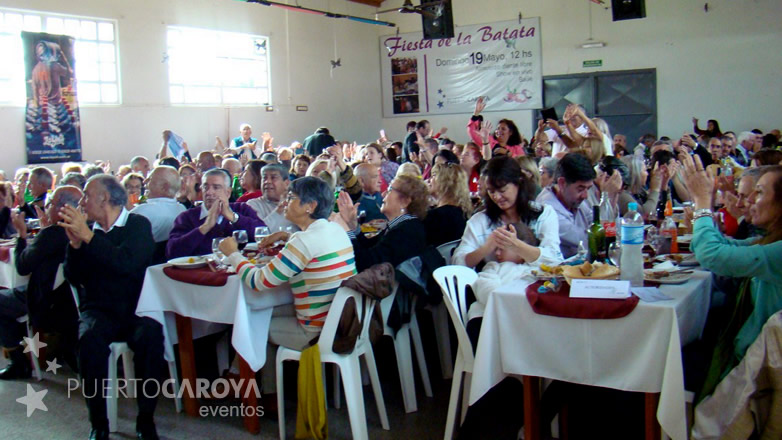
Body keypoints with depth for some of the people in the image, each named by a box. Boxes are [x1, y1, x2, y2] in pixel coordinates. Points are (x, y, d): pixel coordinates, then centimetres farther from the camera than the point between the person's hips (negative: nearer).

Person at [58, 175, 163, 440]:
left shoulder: (138, 225, 1)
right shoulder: (88, 230, 14)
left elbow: (127, 263, -18)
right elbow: (74, 278, 9)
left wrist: (87, 236, -16)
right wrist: (74, 242, -6)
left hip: (135, 308, -3)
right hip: (99, 311, 3)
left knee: (150, 336, -33)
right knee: (90, 338, -30)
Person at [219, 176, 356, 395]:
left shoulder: (306, 241, -23)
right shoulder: (336, 230, 3)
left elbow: (259, 282, -19)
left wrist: (233, 254, -4)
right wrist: (286, 236, 17)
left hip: (318, 333, -8)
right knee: (269, 311, 21)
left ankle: (270, 395, 34)